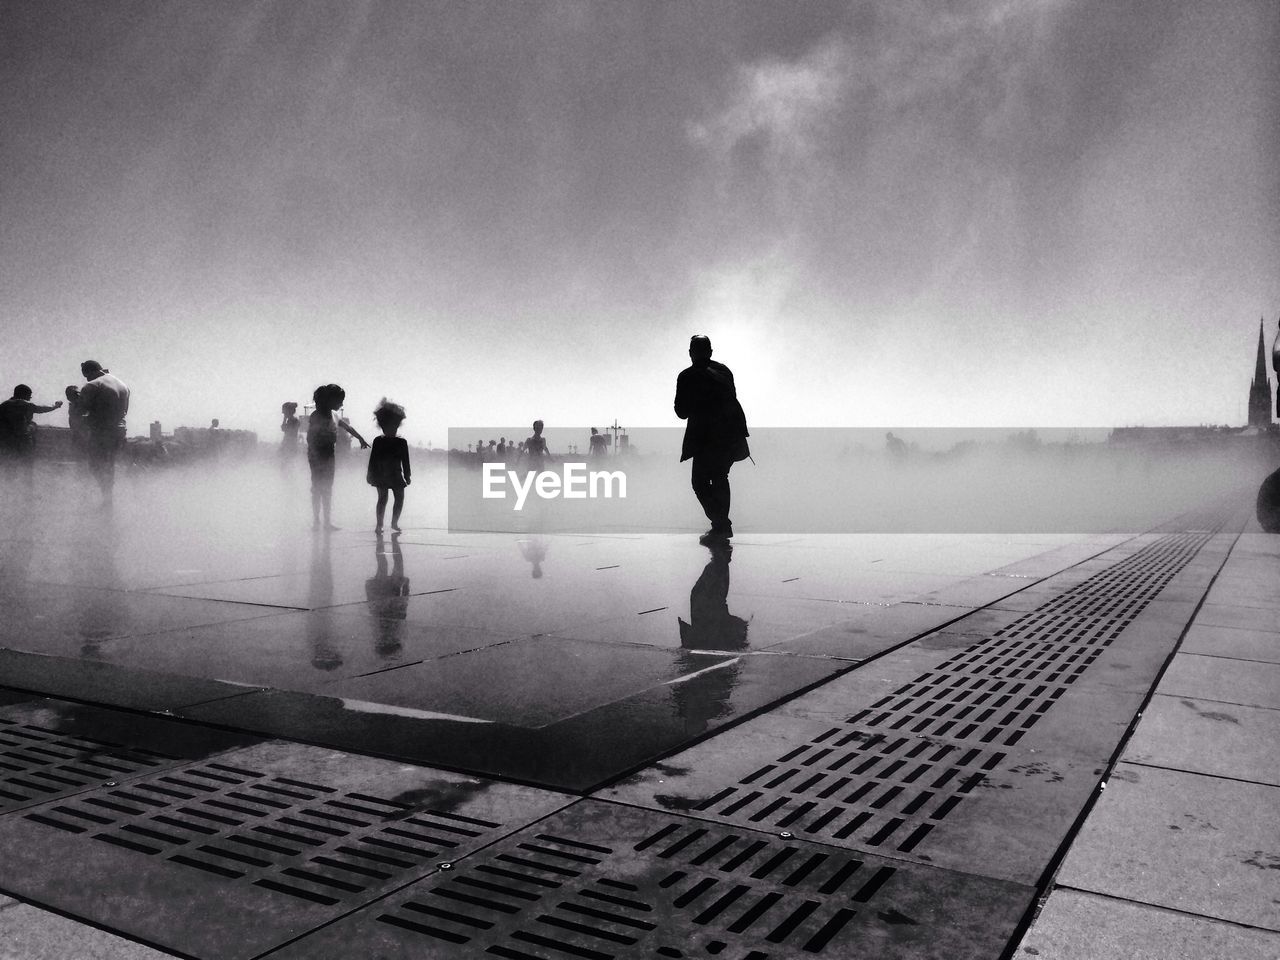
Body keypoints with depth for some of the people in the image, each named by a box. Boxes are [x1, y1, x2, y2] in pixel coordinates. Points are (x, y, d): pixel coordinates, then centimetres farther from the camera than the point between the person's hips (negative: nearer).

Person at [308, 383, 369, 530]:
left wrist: (361, 439, 31)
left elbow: (348, 427, 23)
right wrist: (316, 458, -20)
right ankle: (316, 521, 5)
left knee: (327, 490, 10)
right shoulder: (316, 416, -14)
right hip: (317, 456, -7)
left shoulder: (333, 415, 8)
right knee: (318, 489, -2)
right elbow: (310, 438, -16)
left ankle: (327, 522, 15)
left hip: (329, 456, 7)